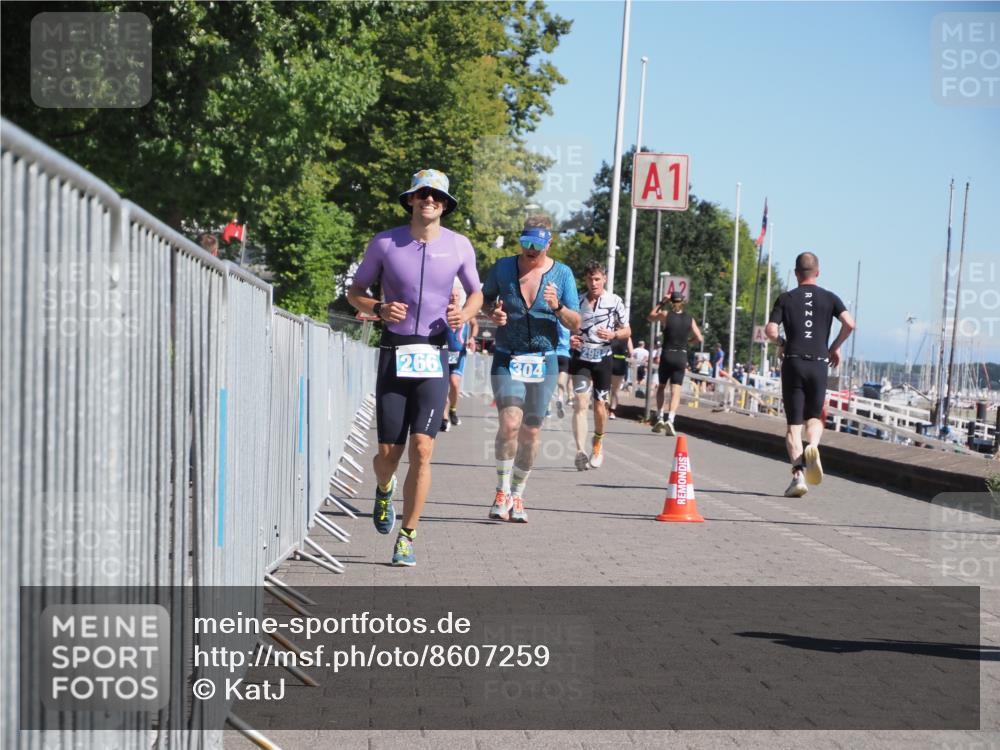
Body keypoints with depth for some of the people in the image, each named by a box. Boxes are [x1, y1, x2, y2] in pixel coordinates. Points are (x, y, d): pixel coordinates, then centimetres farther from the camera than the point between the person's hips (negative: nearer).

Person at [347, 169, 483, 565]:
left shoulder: (459, 246, 3)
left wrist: (464, 313, -5)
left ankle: (406, 538, 0)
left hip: (434, 357, 0)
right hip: (394, 354, 0)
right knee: (388, 453, 1)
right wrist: (379, 308, -12)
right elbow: (355, 292, 9)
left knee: (421, 450, -11)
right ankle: (384, 490, 39)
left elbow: (476, 293, 18)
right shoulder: (384, 243, 0)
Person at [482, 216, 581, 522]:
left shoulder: (562, 274, 0)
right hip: (507, 359, -1)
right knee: (510, 423, -20)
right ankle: (502, 492, -4)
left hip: (544, 361, 1)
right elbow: (483, 300, 14)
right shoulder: (503, 267, 0)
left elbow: (575, 323, 1)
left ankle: (517, 497, 22)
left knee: (531, 433, 5)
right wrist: (492, 313, -8)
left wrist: (558, 308, -19)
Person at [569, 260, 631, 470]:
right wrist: (569, 339, -10)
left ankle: (598, 442, 35)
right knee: (580, 403, -14)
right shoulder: (577, 301, 1)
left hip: (603, 358, 0)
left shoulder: (615, 301, -2)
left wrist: (613, 335, -16)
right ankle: (580, 451, -23)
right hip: (581, 358, 0)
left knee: (600, 406, 7)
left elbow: (627, 330, 5)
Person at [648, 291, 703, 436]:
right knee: (676, 391, -1)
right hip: (681, 357, 0)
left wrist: (661, 303, 15)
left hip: (666, 355, 0)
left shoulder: (665, 315, -5)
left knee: (661, 387, 18)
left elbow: (650, 317, 14)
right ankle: (670, 419, -20)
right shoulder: (690, 318, 0)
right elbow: (699, 338, 2)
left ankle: (660, 418, 11)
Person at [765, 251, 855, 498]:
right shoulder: (829, 298, 7)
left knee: (793, 424, 1)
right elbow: (849, 323, -6)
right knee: (814, 417, 17)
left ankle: (798, 474, -14)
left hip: (793, 363, -1)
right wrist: (835, 347, 8)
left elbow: (770, 330, -6)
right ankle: (812, 446, -16)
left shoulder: (786, 299, 5)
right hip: (819, 364, 1)